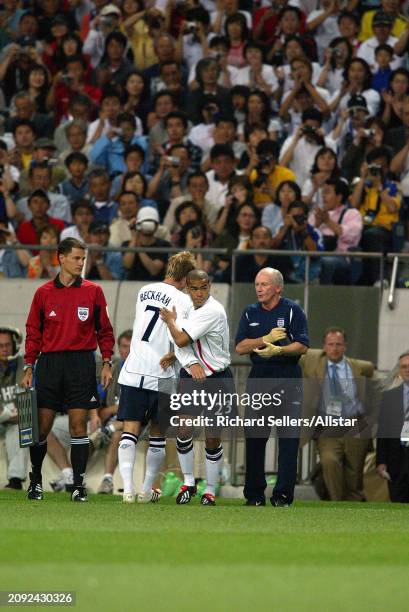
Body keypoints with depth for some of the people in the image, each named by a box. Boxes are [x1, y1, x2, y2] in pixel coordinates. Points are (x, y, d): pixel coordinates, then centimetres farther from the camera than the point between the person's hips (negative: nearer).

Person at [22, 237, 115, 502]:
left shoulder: (93, 291, 6)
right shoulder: (43, 293, 7)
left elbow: (104, 331, 9)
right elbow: (33, 332, 10)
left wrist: (107, 363, 0)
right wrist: (29, 367, 4)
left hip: (82, 364, -1)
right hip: (49, 363, 1)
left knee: (79, 425, -4)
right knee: (42, 427, 1)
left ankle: (79, 485, 0)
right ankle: (35, 479, 17)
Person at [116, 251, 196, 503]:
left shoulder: (144, 291, 12)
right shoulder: (181, 300, -8)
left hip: (132, 372, 4)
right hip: (160, 376, -4)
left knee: (131, 430, 0)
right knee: (158, 434, 12)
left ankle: (128, 487, -14)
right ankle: (148, 490, 17)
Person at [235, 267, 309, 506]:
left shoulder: (293, 310, 1)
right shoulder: (251, 313, 13)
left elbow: (302, 346, -7)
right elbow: (240, 347, 4)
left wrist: (278, 350, -23)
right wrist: (267, 339, -9)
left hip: (288, 379, -3)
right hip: (258, 378, 3)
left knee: (289, 437, -8)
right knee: (255, 437, 1)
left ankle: (283, 494, -6)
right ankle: (255, 494, 8)